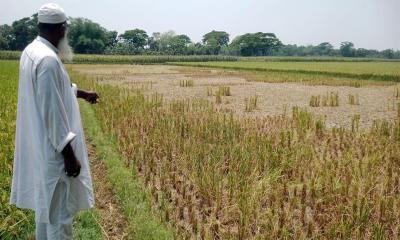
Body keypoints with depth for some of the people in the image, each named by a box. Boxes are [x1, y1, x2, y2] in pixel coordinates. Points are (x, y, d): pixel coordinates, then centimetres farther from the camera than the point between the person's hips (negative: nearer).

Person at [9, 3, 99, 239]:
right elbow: (53, 113, -26)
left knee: (46, 204, 23)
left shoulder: (32, 51, 7)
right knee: (60, 211, 3)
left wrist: (84, 93, 36)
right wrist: (70, 156, -21)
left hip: (40, 146, 10)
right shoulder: (48, 60, -25)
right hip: (54, 150, -10)